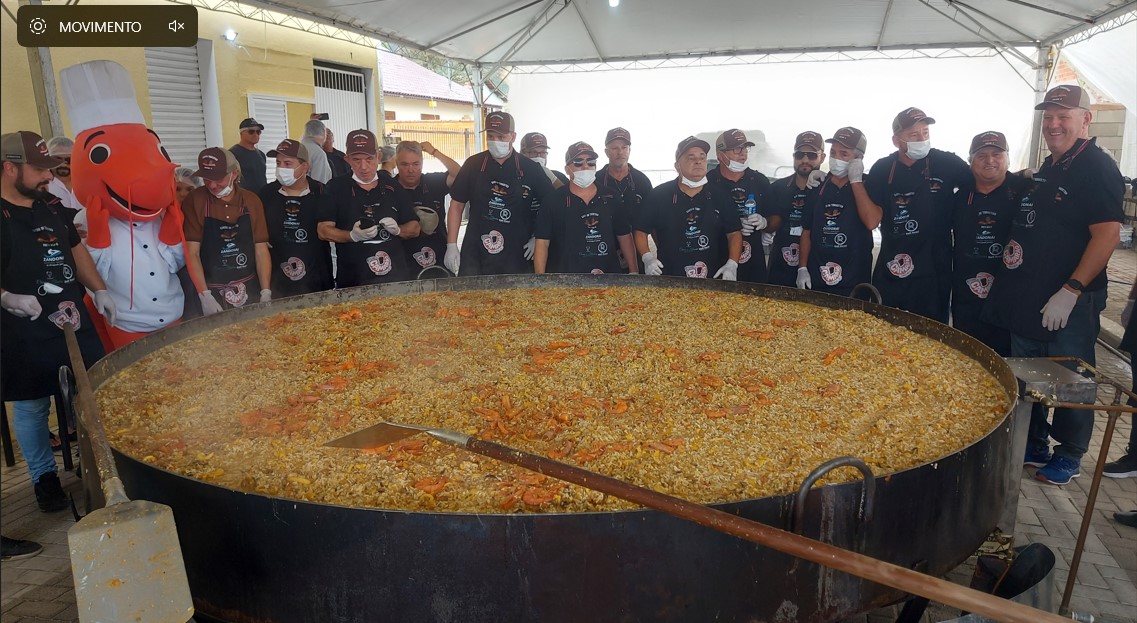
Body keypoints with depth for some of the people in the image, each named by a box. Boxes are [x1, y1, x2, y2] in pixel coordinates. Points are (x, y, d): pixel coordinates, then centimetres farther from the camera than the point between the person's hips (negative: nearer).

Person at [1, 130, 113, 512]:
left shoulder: (49, 207, 10)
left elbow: (75, 248, 21)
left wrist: (99, 290, 13)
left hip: (75, 322, 6)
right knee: (32, 407, 7)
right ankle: (44, 477, 24)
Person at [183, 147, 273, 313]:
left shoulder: (252, 201, 0)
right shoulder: (195, 200, -7)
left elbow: (261, 250, 1)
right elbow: (191, 253, -9)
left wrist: (266, 293, -8)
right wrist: (205, 296, -17)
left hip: (249, 290, 2)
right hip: (212, 292, -2)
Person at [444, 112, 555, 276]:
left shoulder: (530, 169, 0)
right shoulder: (473, 164, 4)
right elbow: (457, 205, 8)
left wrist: (537, 238, 0)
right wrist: (451, 245, 2)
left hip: (517, 258, -1)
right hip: (474, 256, 1)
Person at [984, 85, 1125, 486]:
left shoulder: (1097, 168, -12)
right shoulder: (1048, 168, 14)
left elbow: (1107, 234, -20)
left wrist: (1070, 292, -23)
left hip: (1068, 303, -8)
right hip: (1029, 300, 8)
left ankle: (1069, 458, 20)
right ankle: (1033, 447, 31)